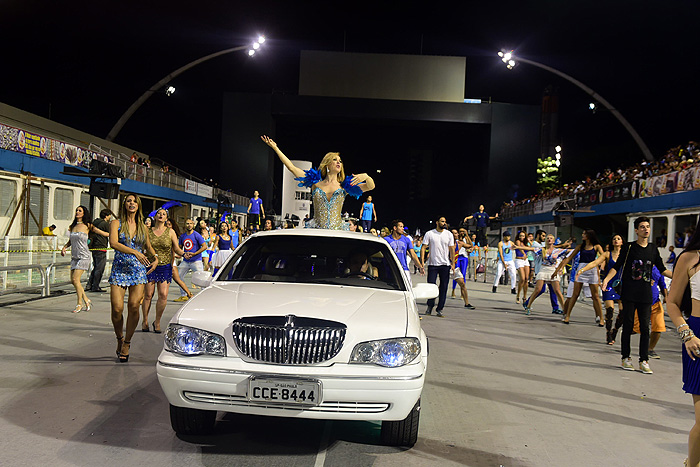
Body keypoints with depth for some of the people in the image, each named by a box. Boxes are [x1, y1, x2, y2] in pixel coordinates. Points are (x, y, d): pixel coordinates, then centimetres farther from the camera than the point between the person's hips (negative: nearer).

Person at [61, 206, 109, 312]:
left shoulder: (87, 226, -2)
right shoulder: (72, 226, 13)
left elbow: (101, 232, 7)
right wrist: (64, 247, 9)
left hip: (83, 256, -6)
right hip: (74, 256, 6)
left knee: (75, 279, -13)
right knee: (73, 280, 2)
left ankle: (80, 304, 0)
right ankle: (86, 301, 17)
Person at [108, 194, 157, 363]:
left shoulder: (142, 226, 14)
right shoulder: (116, 223, 3)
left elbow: (148, 245, 29)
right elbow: (113, 243, -14)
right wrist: (135, 252, -25)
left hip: (138, 269, 2)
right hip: (119, 269, -2)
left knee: (134, 305, -12)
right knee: (117, 308, -11)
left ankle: (127, 343, 4)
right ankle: (120, 338, 16)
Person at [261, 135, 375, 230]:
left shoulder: (344, 186, 12)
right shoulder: (316, 182, 11)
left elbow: (371, 187, 6)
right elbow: (291, 167, 11)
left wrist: (366, 177, -16)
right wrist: (275, 148, 12)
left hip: (338, 231, 0)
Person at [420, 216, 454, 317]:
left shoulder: (449, 234, 5)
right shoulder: (429, 234, 0)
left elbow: (451, 249, 7)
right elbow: (423, 248, -1)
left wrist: (453, 263, 1)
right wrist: (422, 261, -10)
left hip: (445, 264, 1)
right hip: (432, 264, -1)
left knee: (443, 287, 2)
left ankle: (440, 309, 9)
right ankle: (430, 306, 16)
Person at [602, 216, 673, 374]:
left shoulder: (653, 249, 10)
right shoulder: (629, 247, 0)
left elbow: (662, 269, 17)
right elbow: (617, 266, -2)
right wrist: (606, 279, -16)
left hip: (646, 295, 3)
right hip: (629, 294, -3)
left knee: (645, 328, 2)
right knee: (628, 326, 2)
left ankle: (644, 361, 6)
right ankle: (626, 358, 12)